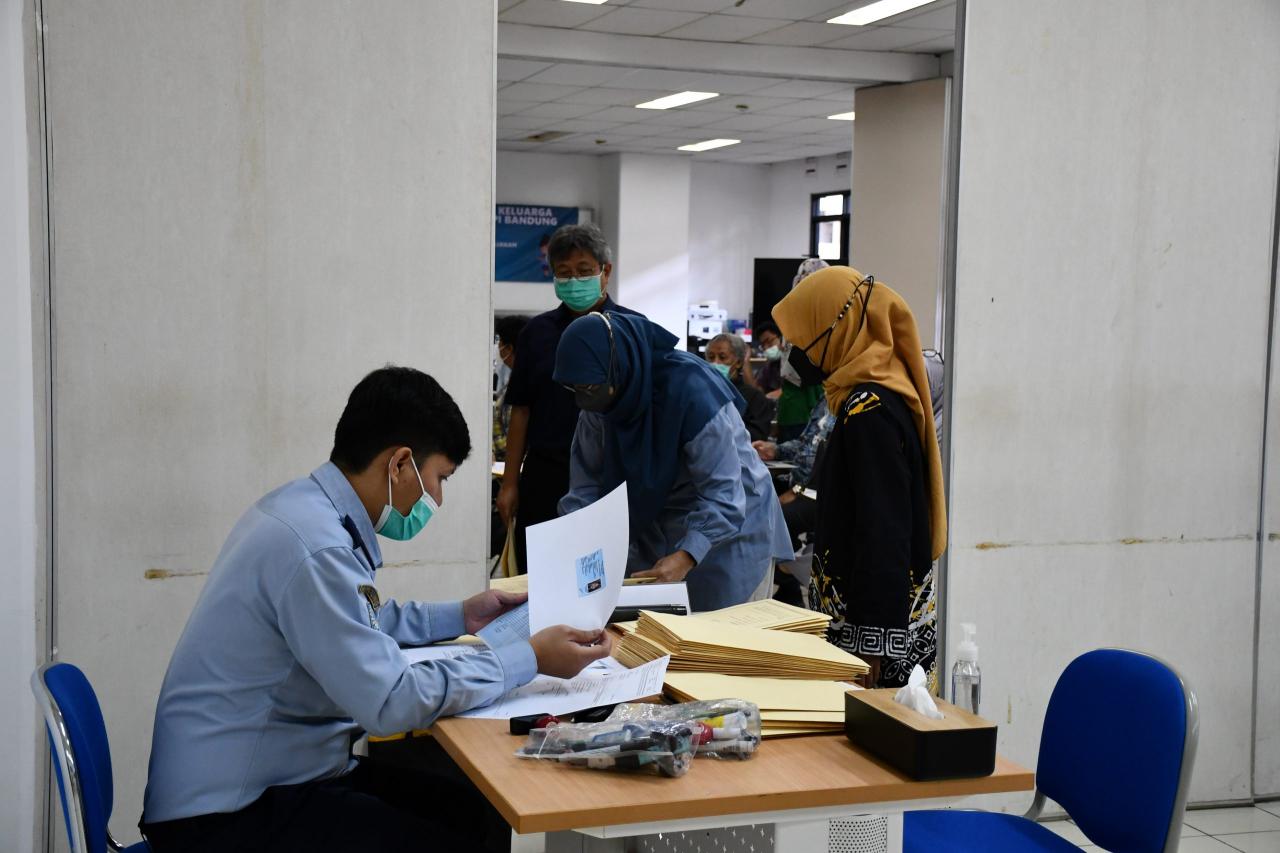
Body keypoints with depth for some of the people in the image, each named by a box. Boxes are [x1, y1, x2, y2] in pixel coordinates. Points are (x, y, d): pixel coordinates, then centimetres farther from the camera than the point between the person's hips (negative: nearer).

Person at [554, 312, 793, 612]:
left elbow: (723, 493, -29)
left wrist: (686, 557, -41)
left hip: (731, 523, -5)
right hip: (656, 529, 5)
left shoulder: (691, 390, -30)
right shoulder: (600, 398, -9)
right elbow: (587, 482, -4)